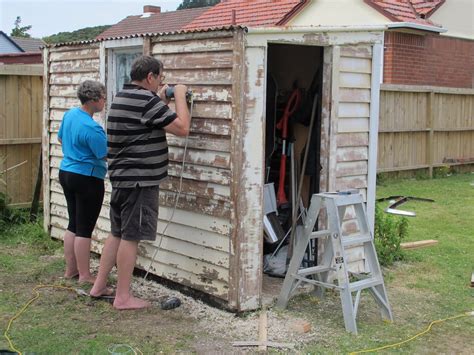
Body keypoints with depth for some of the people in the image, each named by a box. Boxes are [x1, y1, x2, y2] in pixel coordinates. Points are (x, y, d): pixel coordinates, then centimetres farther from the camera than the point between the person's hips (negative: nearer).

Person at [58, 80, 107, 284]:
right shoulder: (92, 128, -23)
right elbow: (107, 156, -18)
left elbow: (61, 139, 20)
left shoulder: (70, 114, 4)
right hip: (87, 179, -9)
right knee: (84, 229, -1)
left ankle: (70, 270, 23)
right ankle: (85, 276, 6)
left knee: (73, 224, 16)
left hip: (66, 173, 9)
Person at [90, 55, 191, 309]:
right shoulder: (146, 100, -17)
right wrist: (179, 95, -6)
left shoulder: (122, 97, 14)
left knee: (117, 233, 17)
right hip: (140, 180, -10)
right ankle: (123, 297, 5)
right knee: (131, 237, -3)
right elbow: (182, 128, -18)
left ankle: (99, 286, 23)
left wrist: (162, 101, 17)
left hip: (121, 177, 10)